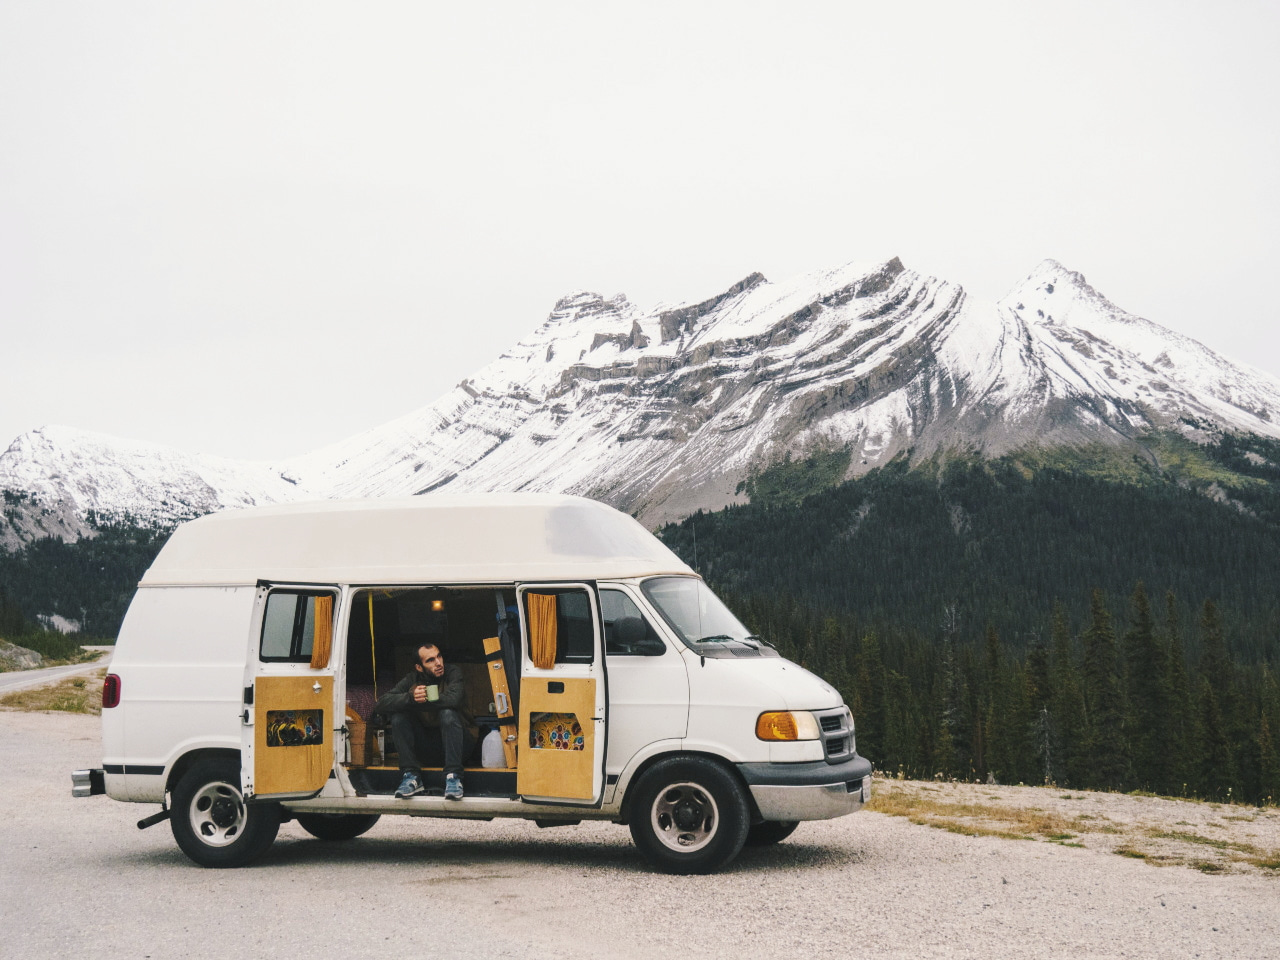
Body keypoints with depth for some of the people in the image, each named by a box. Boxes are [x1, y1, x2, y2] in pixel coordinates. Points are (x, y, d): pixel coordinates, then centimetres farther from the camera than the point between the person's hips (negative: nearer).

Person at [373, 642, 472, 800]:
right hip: (427, 744, 3)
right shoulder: (412, 679, -4)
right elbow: (379, 704, -15)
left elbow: (453, 698, -34)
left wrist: (417, 702, -24)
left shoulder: (452, 672, -11)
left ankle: (453, 777, -34)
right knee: (398, 715, -18)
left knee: (448, 713, -31)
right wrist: (410, 698, -33)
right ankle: (412, 778, -24)